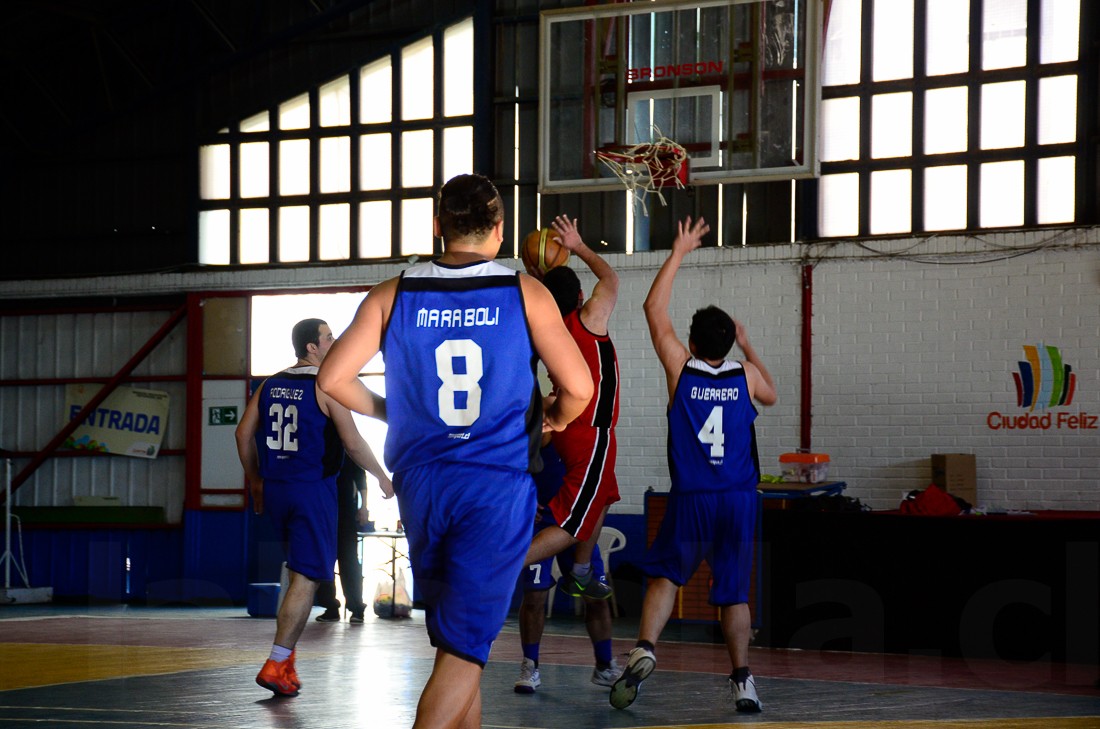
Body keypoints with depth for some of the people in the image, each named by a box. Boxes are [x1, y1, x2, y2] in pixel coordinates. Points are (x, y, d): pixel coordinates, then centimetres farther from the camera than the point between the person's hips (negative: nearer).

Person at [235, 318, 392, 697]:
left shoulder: (271, 385, 10)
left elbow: (244, 434, 12)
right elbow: (352, 442, -13)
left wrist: (256, 481, 22)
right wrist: (383, 477, 1)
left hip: (275, 487, 7)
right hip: (312, 488, -7)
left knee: (298, 570, 23)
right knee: (306, 578, -4)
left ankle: (286, 655, 19)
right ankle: (276, 665, -9)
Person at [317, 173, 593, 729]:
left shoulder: (393, 296, 4)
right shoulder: (526, 294, -1)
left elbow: (333, 378, -2)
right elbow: (578, 388, -4)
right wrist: (552, 419, 18)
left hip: (420, 482, 3)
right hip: (498, 485, -3)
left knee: (456, 635, 20)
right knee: (464, 647, -6)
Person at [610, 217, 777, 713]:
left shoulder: (681, 369, -3)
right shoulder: (745, 375, 2)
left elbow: (654, 309, 6)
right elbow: (771, 395, 27)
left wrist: (679, 252, 12)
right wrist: (748, 347, 35)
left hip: (690, 500, -1)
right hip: (739, 500, 2)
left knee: (665, 576, 11)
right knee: (734, 593, 8)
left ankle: (644, 649, -10)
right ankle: (742, 678, 0)